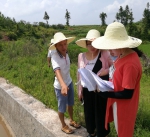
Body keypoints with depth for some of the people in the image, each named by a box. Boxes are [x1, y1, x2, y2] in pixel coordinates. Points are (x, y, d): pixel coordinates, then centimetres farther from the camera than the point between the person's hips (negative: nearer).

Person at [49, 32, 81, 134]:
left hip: (69, 82, 6)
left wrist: (67, 83, 8)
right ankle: (64, 126, 33)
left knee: (70, 104, 22)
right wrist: (63, 85, -59)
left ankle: (72, 121, 45)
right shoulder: (55, 57, -28)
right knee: (62, 107, 11)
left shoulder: (66, 54, -7)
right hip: (60, 86, -6)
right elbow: (57, 71, -43)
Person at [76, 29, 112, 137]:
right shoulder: (81, 56, -2)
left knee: (101, 113, 10)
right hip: (87, 90, 4)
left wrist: (103, 73, -22)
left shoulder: (105, 54, -14)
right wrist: (80, 90, 10)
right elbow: (80, 74, 6)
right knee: (89, 112, 19)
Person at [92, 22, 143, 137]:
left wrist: (104, 93, -23)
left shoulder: (130, 64, -32)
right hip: (117, 103, 8)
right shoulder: (124, 55, -3)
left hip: (124, 107, -8)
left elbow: (127, 94, -28)